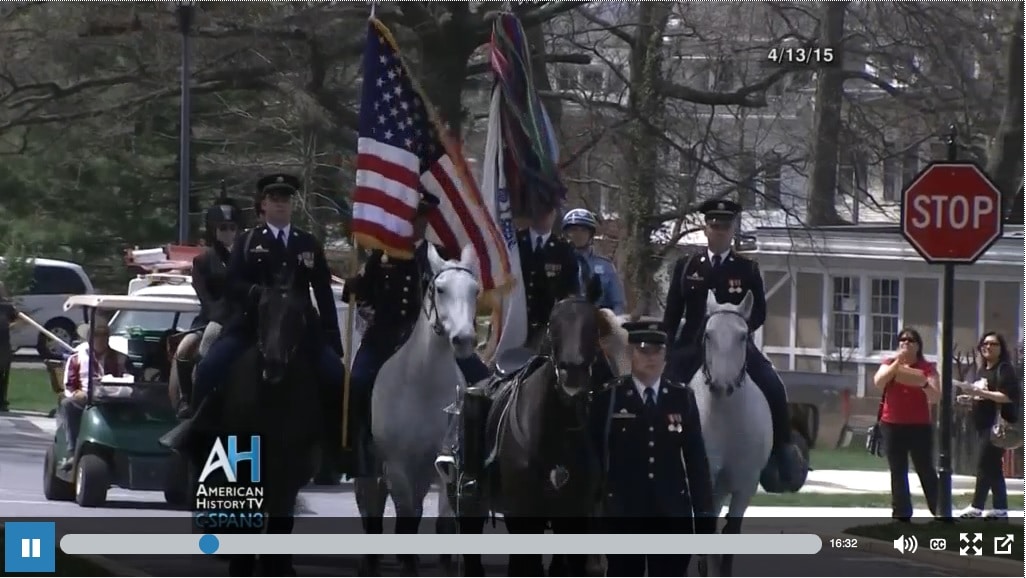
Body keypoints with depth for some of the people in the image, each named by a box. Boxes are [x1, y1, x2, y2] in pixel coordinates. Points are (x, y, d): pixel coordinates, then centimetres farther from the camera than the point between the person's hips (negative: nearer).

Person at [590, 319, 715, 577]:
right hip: (622, 515, -2)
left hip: (672, 515, 2)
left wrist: (705, 514, 3)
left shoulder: (682, 398, 5)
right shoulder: (608, 398, -1)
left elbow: (696, 458, 6)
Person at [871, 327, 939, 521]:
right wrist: (897, 363, -21)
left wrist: (924, 384, -26)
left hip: (919, 426, -2)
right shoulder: (889, 364, 6)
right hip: (892, 425, 2)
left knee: (926, 470, -2)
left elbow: (935, 397, -6)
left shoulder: (927, 368, 1)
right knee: (898, 472, 4)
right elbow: (878, 382, -13)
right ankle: (901, 514, 7)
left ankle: (940, 511, 3)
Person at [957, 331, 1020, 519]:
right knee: (993, 467, 9)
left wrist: (981, 392, -24)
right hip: (984, 425, 9)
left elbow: (1008, 397, -20)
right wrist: (970, 396, 10)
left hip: (997, 424, -9)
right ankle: (1000, 508, 11)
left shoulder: (1005, 369, -9)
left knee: (984, 463, -11)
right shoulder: (982, 370, 18)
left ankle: (976, 506, -8)